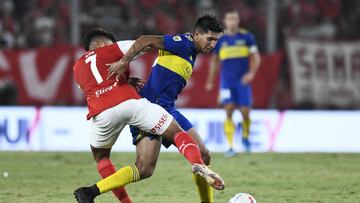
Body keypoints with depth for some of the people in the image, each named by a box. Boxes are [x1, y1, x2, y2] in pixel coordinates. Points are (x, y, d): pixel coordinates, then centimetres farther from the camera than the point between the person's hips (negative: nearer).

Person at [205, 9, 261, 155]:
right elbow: (215, 60, 16)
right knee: (229, 111, -12)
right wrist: (210, 81, 19)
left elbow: (256, 57, 2)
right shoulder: (219, 39, 4)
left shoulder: (247, 37, 0)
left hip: (243, 81, 0)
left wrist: (251, 73, -15)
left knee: (245, 113, 0)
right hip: (227, 81, 0)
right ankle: (231, 147, -12)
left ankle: (245, 137, 31)